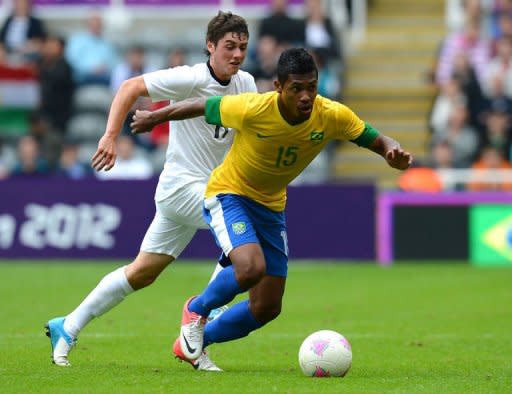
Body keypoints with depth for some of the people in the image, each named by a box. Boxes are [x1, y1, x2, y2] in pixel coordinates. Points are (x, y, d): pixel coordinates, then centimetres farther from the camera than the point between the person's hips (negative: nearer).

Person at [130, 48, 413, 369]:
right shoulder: (252, 109, -29)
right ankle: (197, 310, 0)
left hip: (272, 206, 5)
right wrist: (154, 118, 2)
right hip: (229, 194, -5)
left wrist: (394, 152, -31)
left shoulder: (333, 116, -19)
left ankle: (196, 342, 29)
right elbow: (204, 106, -12)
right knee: (251, 268, -32)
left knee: (267, 308, 5)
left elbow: (375, 140, -7)